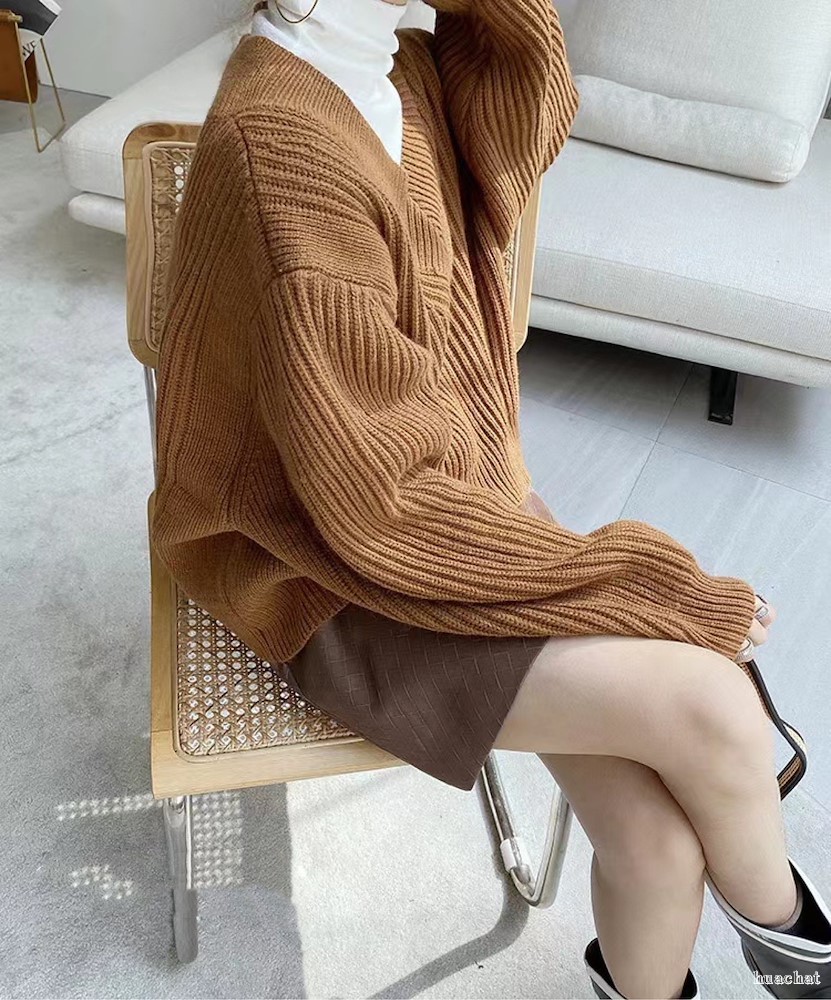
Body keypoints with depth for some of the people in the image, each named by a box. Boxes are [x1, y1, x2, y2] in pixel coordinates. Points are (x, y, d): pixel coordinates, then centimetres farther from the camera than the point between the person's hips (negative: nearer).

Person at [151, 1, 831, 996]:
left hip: (447, 485, 7)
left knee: (656, 836, -7)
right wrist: (666, 591, -18)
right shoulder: (279, 146, -24)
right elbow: (377, 503, -25)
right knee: (708, 706, -15)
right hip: (340, 574, -7)